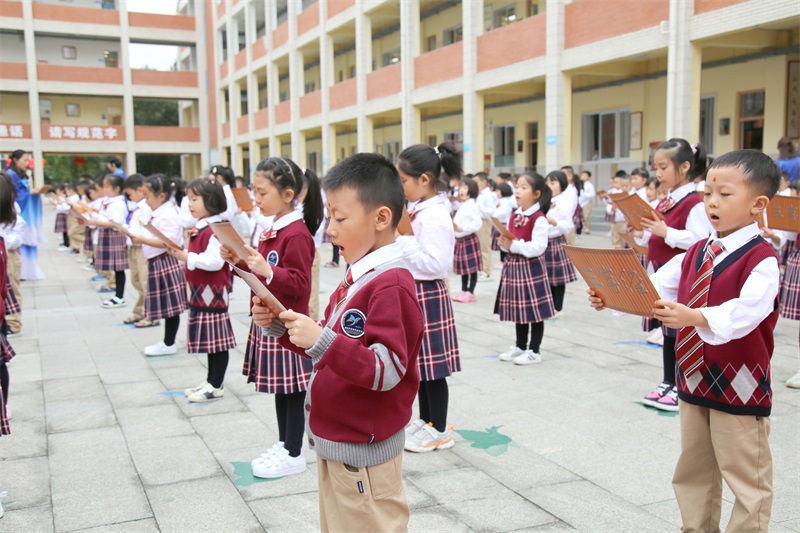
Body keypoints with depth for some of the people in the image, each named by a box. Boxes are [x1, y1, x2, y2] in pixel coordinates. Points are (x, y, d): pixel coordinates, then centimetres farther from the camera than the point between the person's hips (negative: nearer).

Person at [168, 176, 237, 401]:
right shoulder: (200, 228, 13)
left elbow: (215, 261, -26)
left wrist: (186, 257, -24)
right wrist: (180, 253, 6)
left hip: (213, 292, -10)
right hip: (200, 292, 10)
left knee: (217, 340, 1)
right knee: (209, 339, 16)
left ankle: (216, 386, 9)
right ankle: (210, 381, 26)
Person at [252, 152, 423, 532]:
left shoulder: (390, 285, -21)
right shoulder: (358, 277, 8)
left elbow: (387, 370, -27)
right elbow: (331, 348, 14)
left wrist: (322, 340, -35)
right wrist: (280, 326, 0)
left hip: (362, 451, -9)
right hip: (334, 440, 9)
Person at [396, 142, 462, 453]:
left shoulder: (435, 217, -20)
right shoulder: (419, 210, 10)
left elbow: (433, 264, -25)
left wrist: (401, 240, -22)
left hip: (426, 295, -10)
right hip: (413, 293, 10)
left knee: (432, 366, 1)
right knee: (419, 362, 18)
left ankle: (440, 431, 14)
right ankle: (425, 420, 31)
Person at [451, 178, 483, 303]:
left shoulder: (473, 205, -12)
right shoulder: (461, 206, 14)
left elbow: (478, 223, -20)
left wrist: (462, 229, -25)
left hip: (469, 239, -9)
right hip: (459, 240, 9)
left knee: (472, 268, -1)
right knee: (463, 267, 13)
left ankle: (470, 292, 3)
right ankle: (464, 290, 21)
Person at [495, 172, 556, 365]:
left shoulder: (539, 219, -15)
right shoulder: (514, 215, 10)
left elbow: (538, 247, -22)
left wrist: (514, 245, -26)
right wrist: (504, 243, -7)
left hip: (531, 268, -8)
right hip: (513, 266, 8)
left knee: (534, 311, 2)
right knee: (518, 310, 16)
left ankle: (534, 351, 12)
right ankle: (520, 346, 28)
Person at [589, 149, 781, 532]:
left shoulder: (761, 258, -16)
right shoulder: (695, 254, 6)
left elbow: (745, 312, -31)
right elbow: (653, 289, -1)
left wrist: (696, 318, -46)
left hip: (739, 388, -7)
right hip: (694, 382, 7)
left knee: (747, 479, 7)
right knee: (692, 473, 20)